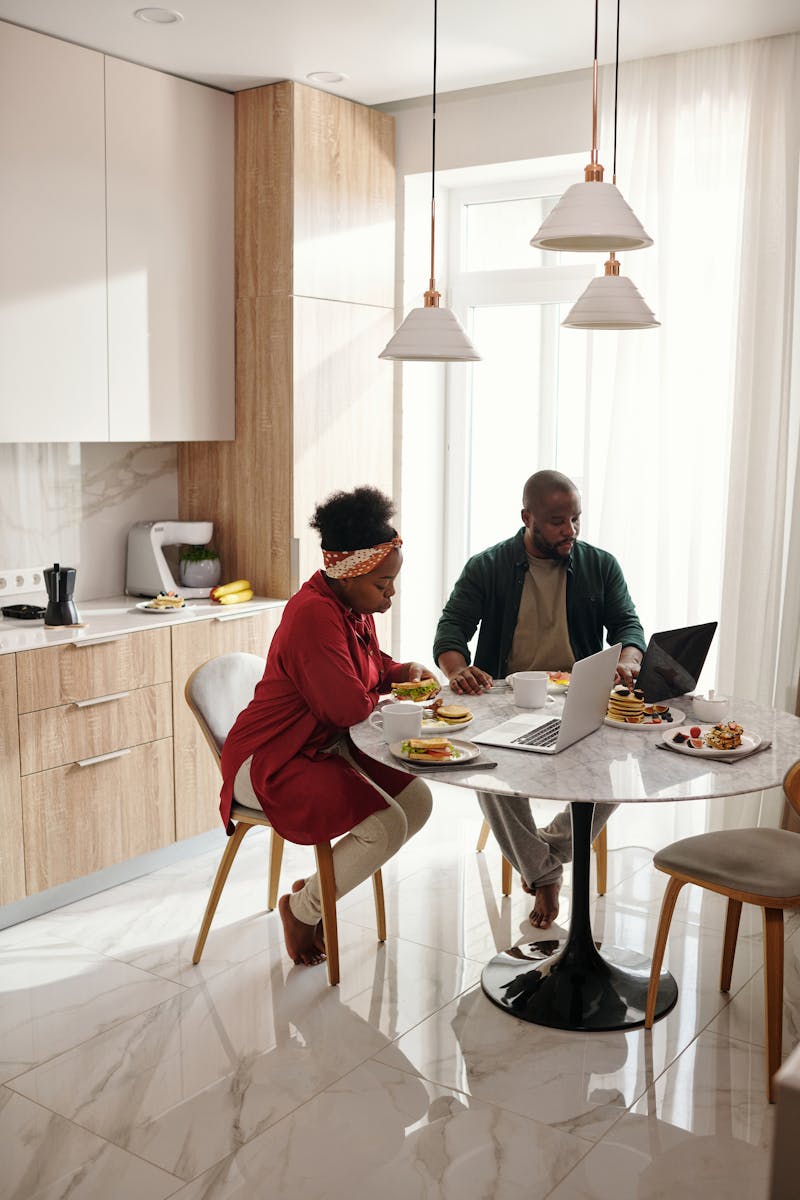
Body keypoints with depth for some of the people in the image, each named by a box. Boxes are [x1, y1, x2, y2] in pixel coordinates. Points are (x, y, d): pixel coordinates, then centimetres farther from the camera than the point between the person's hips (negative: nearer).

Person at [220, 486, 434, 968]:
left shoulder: (356, 606, 5)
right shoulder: (314, 615, -26)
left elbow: (373, 663, 24)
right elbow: (349, 706, -29)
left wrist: (407, 670, 2)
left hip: (328, 747, 10)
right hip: (271, 761, -10)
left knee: (418, 800, 2)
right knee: (385, 825, -23)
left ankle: (320, 886, 16)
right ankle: (302, 909, 3)